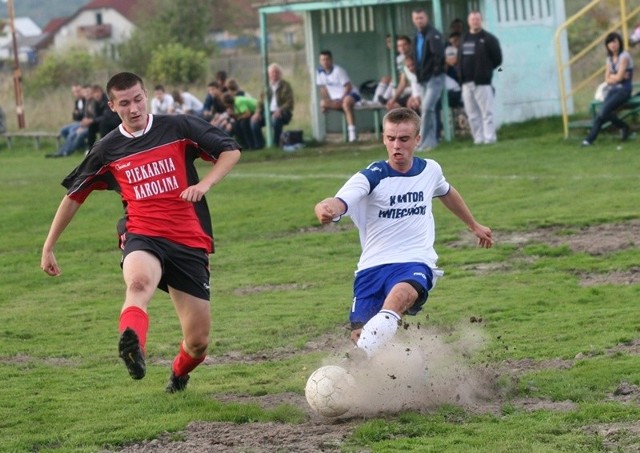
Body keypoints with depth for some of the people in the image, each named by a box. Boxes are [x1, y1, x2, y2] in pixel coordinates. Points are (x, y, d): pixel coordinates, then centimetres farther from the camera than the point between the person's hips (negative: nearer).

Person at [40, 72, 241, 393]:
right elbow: (74, 196, 19)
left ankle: (179, 374, 39)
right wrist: (48, 248, 19)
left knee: (198, 342, 2)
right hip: (142, 236, -1)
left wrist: (204, 184, -10)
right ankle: (133, 347, -70)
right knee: (139, 282, -40)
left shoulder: (179, 128, 3)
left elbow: (231, 151, 8)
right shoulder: (107, 150, 7)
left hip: (190, 242, 1)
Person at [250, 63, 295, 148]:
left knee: (275, 119, -39)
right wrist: (258, 112, -7)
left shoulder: (285, 86, 2)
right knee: (254, 121, -22)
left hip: (282, 113, -4)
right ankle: (259, 145, -9)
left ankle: (276, 144, -24)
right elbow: (261, 102, 14)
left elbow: (290, 103, -7)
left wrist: (279, 111, -25)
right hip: (268, 112, 4)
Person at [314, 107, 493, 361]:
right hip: (373, 265, 0)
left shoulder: (429, 170, 8)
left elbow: (447, 193, 33)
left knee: (400, 294, -36)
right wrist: (326, 209, -51)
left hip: (416, 263, 0)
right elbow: (339, 203, -25)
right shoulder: (372, 177, -6)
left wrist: (474, 226, 48)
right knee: (359, 335, -13)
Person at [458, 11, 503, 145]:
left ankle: (489, 137, -7)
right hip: (466, 83, 6)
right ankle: (478, 138, 11)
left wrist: (485, 70, 0)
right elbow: (460, 60, 18)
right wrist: (462, 75, 6)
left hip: (482, 82, -6)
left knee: (486, 111, -7)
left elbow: (497, 59, -2)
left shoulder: (488, 39, -3)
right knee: (472, 114, 7)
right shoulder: (464, 40, 14)